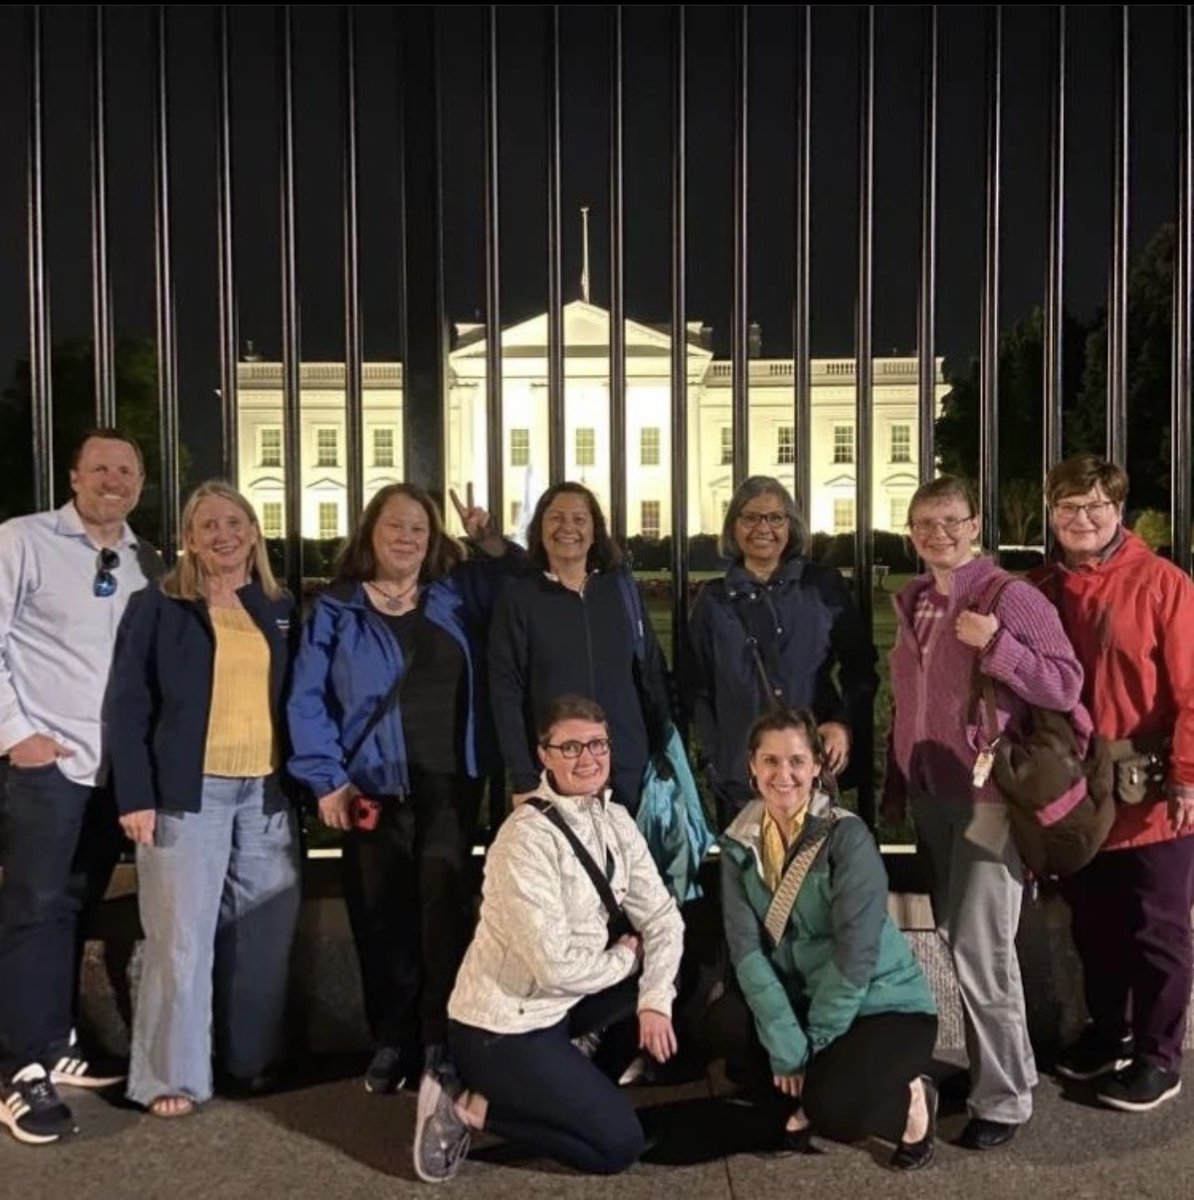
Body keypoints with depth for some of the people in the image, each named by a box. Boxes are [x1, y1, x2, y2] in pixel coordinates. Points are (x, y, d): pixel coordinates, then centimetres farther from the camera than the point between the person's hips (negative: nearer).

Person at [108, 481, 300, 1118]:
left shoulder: (281, 608, 11)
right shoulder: (157, 606, 0)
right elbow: (128, 705, -3)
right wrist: (135, 795, -11)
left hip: (267, 792, 4)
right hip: (190, 792, -4)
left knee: (265, 936, 9)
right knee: (182, 939, 0)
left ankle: (255, 1057, 25)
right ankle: (171, 1076, 13)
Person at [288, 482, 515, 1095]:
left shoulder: (457, 596, 9)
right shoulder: (336, 609, 4)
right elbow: (307, 699, -1)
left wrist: (489, 540, -2)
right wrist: (327, 779, -9)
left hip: (451, 782, 1)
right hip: (373, 785, -1)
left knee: (444, 908, -3)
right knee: (381, 916, 6)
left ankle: (441, 1041, 9)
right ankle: (391, 1042, 20)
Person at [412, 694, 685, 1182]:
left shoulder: (615, 821, 0)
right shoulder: (528, 839, -25)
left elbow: (662, 918, 1)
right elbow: (556, 967, -28)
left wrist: (654, 1002, -12)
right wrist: (624, 958, -11)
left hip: (555, 1008, 8)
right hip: (499, 1029, -8)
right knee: (620, 1143, -6)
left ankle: (565, 1074, 11)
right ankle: (466, 1105, 3)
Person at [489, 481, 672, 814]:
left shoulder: (621, 587, 6)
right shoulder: (518, 599, -2)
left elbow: (653, 674, 8)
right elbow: (506, 695, -4)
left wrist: (664, 754, 4)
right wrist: (522, 781, -9)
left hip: (627, 768, 2)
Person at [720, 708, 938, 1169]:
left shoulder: (848, 837, -19)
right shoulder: (740, 843, -5)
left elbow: (856, 955, -21)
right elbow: (746, 949, -12)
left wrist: (810, 1045, -16)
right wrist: (787, 1047, -19)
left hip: (886, 1004, -5)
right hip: (802, 1001, 6)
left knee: (831, 1109, -26)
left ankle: (910, 1103, 6)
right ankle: (810, 1096, 18)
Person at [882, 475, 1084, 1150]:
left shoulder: (1013, 597, -10)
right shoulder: (914, 602, 10)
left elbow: (1067, 688, -14)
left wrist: (995, 644, -25)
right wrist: (897, 783, 16)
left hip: (990, 796, -7)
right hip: (930, 795, 7)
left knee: (980, 949, -5)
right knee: (956, 939, 14)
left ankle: (1005, 1097, 11)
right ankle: (989, 1065, 30)